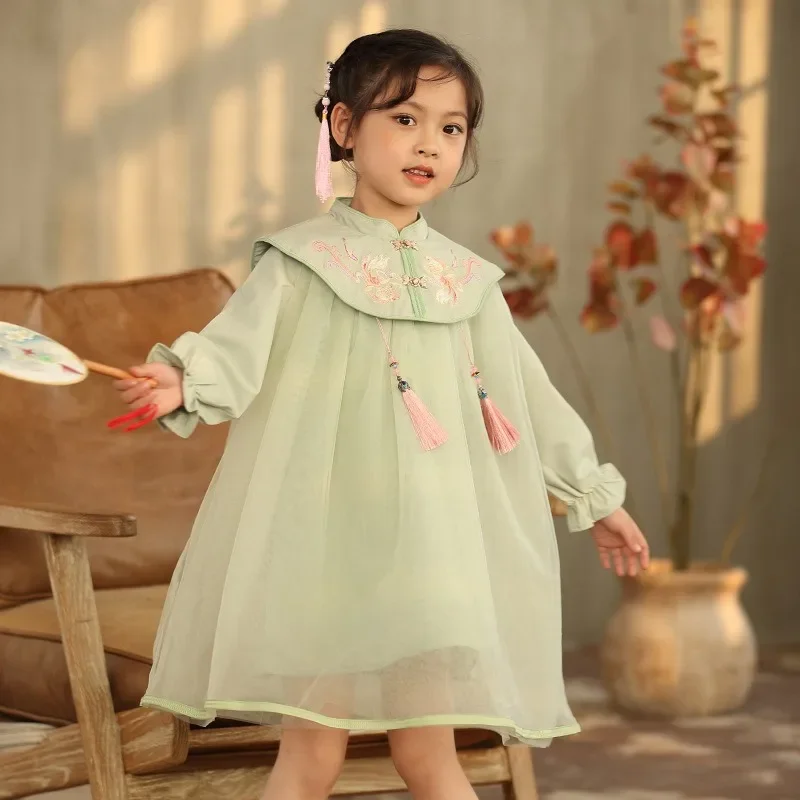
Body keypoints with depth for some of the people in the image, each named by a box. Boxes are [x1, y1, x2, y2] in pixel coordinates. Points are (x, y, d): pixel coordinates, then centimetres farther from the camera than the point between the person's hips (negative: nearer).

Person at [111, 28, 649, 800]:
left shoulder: (465, 279, 11)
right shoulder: (303, 261, -1)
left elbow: (524, 393, 19)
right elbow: (241, 340, -16)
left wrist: (594, 494, 23)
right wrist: (183, 382, -37)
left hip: (427, 544, 3)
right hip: (323, 536, -3)